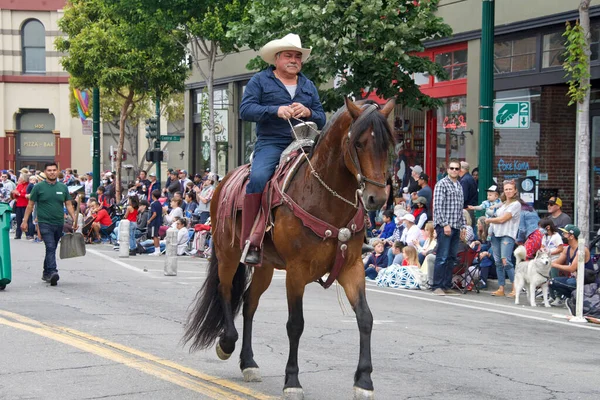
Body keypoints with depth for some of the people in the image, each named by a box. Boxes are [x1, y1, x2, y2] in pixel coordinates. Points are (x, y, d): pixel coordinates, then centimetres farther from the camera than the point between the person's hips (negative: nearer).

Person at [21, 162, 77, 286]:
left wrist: (74, 219, 0)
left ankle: (46, 273, 25)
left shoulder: (63, 188, 9)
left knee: (51, 249, 13)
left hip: (59, 224, 4)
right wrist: (25, 221, -1)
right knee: (50, 247, -18)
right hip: (45, 223, -4)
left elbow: (69, 205, 11)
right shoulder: (39, 187, -1)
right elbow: (30, 205, 3)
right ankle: (52, 272, -27)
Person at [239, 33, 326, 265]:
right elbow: (245, 110, -4)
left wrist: (308, 113, -7)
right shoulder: (260, 81, 9)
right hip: (271, 143, -4)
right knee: (258, 178, -32)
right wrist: (276, 111, -17)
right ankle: (250, 243, -29)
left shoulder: (308, 86, 21)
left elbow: (321, 120, 17)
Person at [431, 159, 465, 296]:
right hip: (444, 226, -7)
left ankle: (447, 286, 11)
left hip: (456, 227, 7)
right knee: (442, 257, -10)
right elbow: (437, 206, -12)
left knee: (451, 258, 7)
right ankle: (437, 286, -7)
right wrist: (445, 224, -16)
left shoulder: (459, 186, 18)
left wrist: (463, 226, 16)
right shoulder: (442, 184, -5)